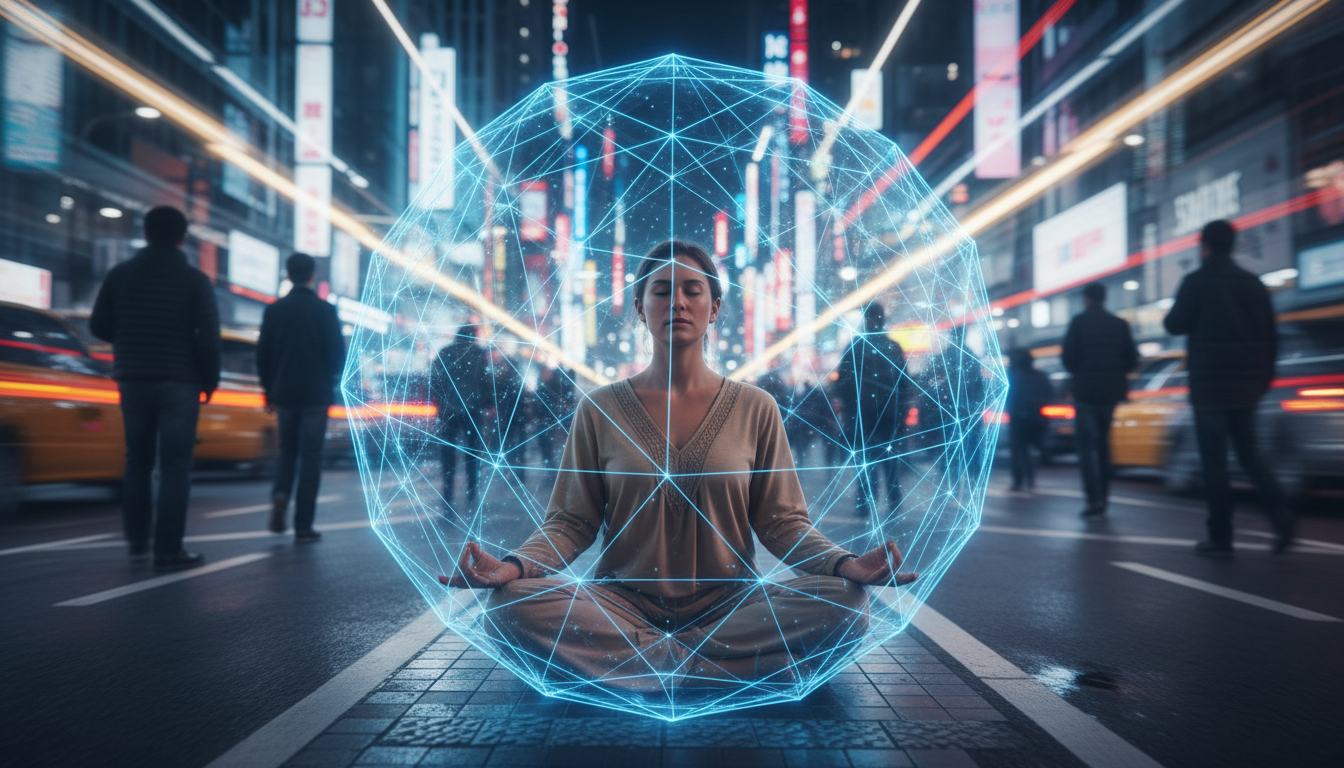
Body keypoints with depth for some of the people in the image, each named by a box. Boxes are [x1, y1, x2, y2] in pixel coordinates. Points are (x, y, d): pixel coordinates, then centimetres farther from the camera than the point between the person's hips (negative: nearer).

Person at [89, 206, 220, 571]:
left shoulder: (120, 274, 5)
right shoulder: (194, 279, -5)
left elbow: (99, 326, 6)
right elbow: (208, 336, -11)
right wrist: (210, 379, 1)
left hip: (133, 380, 4)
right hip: (179, 382, -4)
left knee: (137, 461, 17)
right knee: (174, 466, -3)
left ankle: (137, 539, 23)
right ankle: (168, 550, -7)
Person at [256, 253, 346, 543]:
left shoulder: (274, 310, 3)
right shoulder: (325, 311, -6)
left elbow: (263, 355, 6)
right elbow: (338, 354, -5)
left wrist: (269, 390, 14)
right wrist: (331, 387, 10)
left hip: (284, 393, 3)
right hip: (315, 394, -3)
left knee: (287, 450, 19)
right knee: (310, 456, 1)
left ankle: (280, 494, -8)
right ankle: (303, 527, 0)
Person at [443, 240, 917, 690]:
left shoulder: (755, 410, 5)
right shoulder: (600, 410, 5)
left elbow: (782, 521, 4)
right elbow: (571, 521, 2)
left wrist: (844, 563, -16)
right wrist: (513, 566, -18)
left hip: (728, 604, 1)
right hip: (623, 603, 0)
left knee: (845, 603, -25)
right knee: (509, 606, -27)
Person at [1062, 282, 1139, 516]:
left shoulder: (1079, 322, -6)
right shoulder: (1119, 324, 7)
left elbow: (1068, 356, -11)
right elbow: (1132, 359, 5)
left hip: (1085, 391, -5)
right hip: (1110, 392, 5)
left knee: (1086, 446, -3)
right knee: (1102, 442, 18)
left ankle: (1094, 499, -13)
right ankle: (1103, 494, 19)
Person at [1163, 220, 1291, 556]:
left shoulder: (1197, 281, -7)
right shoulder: (1253, 283, 10)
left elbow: (1176, 325, -9)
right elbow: (1271, 335, 11)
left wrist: (1168, 317, 14)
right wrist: (1264, 376, 18)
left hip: (1210, 383, -5)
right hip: (1247, 383, 5)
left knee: (1214, 460, 0)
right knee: (1248, 451, 17)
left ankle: (1220, 538, 1)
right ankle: (1277, 510, -5)